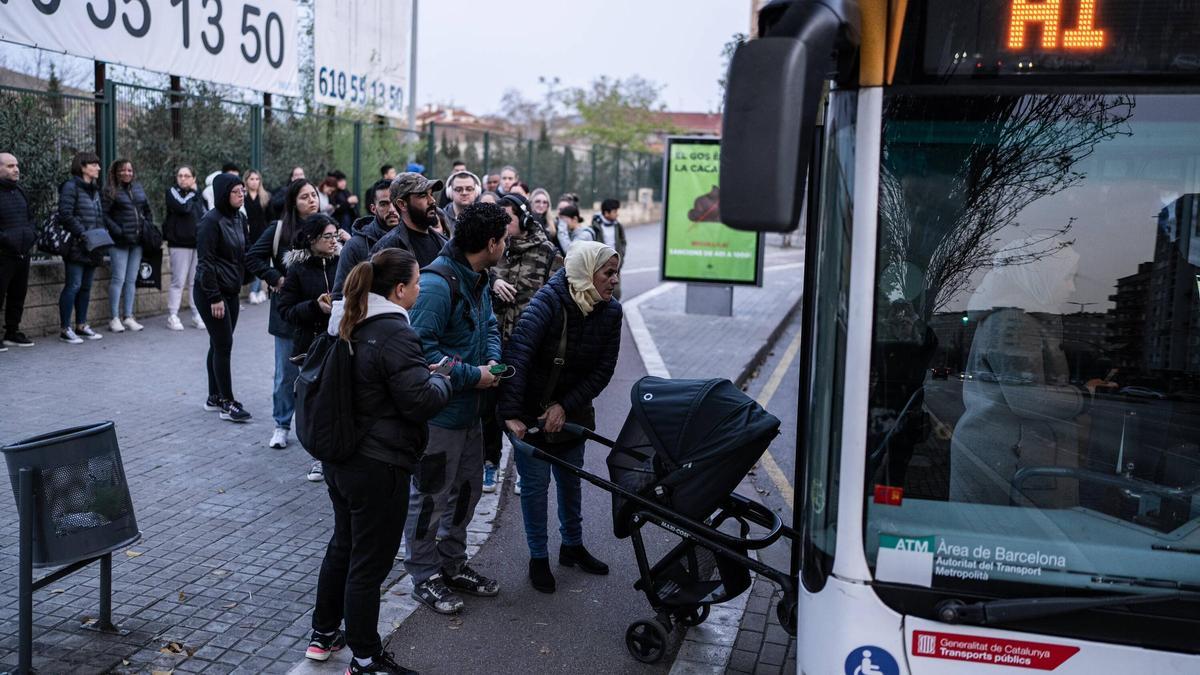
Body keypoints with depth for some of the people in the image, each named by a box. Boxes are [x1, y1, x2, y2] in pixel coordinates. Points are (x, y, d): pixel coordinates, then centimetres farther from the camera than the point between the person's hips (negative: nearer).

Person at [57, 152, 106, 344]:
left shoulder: (95, 189, 17)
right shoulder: (71, 187, -8)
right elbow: (66, 214, -16)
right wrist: (82, 234, -19)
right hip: (77, 246, -8)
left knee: (86, 286, 12)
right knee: (74, 285, -7)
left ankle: (81, 325, 20)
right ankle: (65, 329, -2)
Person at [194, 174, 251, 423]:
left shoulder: (239, 218, 8)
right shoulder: (211, 221, -15)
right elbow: (206, 261, -17)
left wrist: (239, 284, 4)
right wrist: (215, 298, -18)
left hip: (231, 291, 8)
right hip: (211, 292, -8)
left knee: (219, 345, 13)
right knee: (223, 345, -6)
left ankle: (214, 398, 22)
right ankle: (227, 403, 0)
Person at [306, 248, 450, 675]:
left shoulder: (350, 325, 6)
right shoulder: (395, 334, -21)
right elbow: (420, 401, -23)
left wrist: (423, 373, 12)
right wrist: (441, 380, -4)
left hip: (340, 459, 9)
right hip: (378, 466, -9)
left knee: (342, 545, 24)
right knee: (370, 562, 3)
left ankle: (324, 633, 37)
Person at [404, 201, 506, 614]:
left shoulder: (478, 279, 9)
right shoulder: (438, 283, -24)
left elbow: (489, 325, 21)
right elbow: (421, 346, -28)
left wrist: (493, 361, 1)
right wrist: (472, 375, -22)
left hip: (468, 409, 10)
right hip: (438, 410, -10)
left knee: (467, 488, 20)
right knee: (430, 496, 4)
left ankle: (452, 564, 36)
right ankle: (424, 576, 19)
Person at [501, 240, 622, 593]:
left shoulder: (610, 311, -9)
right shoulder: (548, 300, -25)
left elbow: (603, 370, -7)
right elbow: (517, 353, -35)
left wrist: (566, 406, -17)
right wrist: (511, 413, -41)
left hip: (572, 410, 5)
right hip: (531, 410, -5)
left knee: (571, 480, 18)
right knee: (536, 483, 3)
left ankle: (572, 546, 38)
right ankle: (538, 557, 21)